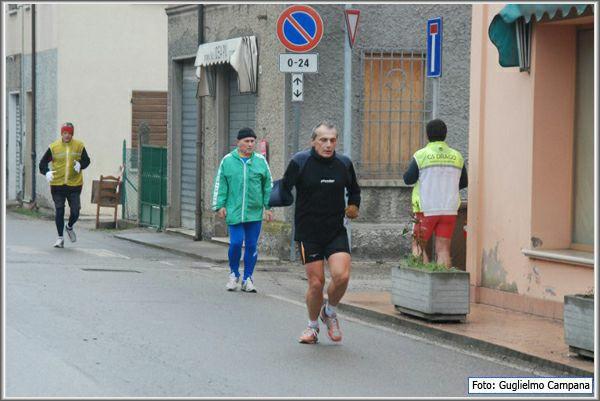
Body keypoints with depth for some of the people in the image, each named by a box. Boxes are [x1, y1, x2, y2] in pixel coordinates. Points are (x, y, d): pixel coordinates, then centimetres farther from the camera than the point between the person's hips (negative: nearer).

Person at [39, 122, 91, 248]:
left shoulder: (79, 146, 2)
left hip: (74, 184, 1)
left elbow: (86, 160, 6)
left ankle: (69, 227, 34)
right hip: (57, 184, 0)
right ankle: (60, 238, 12)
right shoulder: (54, 147, 0)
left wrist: (80, 165, -17)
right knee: (59, 211, 0)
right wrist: (46, 172, -15)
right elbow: (43, 162, 4)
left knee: (75, 211, 1)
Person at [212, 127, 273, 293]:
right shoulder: (227, 161, 2)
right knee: (236, 243, -8)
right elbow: (220, 185, 6)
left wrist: (268, 207, 7)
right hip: (234, 211, -1)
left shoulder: (260, 161, 5)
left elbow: (268, 185, 11)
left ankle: (248, 279, 16)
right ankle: (234, 274, 15)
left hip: (254, 211, 2)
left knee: (251, 245, 5)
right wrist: (220, 206, 1)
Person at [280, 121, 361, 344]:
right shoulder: (299, 162, -6)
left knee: (341, 276, -16)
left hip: (336, 232, 2)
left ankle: (330, 312, 15)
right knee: (316, 283, -3)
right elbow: (284, 190, 2)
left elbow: (354, 190, 21)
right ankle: (313, 326, 23)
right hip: (308, 233, -2)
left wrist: (354, 206, 8)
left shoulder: (344, 164, 4)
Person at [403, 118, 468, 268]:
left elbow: (408, 179, -8)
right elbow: (464, 182, 13)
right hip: (449, 209, 3)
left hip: (426, 209, -3)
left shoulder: (421, 155, -7)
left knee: (418, 245, 7)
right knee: (443, 249, 3)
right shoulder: (457, 156, 5)